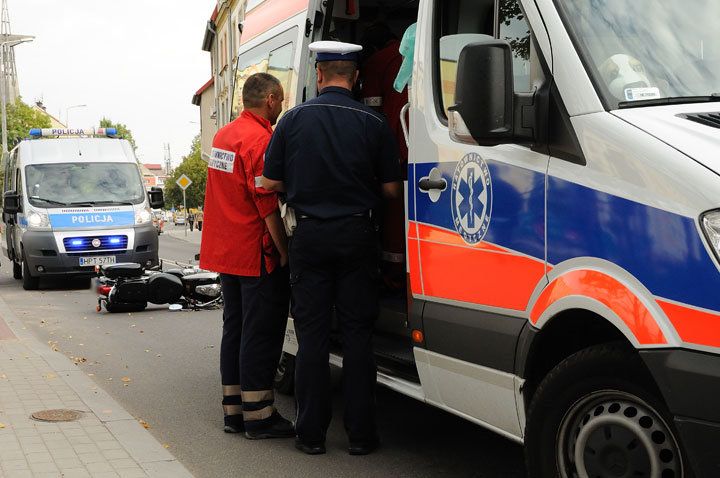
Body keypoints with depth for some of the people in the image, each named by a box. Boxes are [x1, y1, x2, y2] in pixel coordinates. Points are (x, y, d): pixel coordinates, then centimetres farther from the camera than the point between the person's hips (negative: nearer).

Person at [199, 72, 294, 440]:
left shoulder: (223, 135, 13)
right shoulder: (260, 140, -16)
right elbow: (267, 205, -19)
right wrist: (284, 251, -15)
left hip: (225, 252, 9)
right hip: (256, 254, -9)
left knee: (235, 328, 14)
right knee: (261, 333, -2)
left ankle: (234, 411, 21)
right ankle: (259, 416, 4)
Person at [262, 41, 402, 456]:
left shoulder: (294, 119, -2)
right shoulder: (374, 123, -4)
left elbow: (271, 183, 2)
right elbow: (391, 189, -1)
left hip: (310, 235, 1)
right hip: (357, 235, 0)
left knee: (312, 333, 7)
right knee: (357, 332, 6)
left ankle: (312, 433, 10)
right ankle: (361, 433, 10)